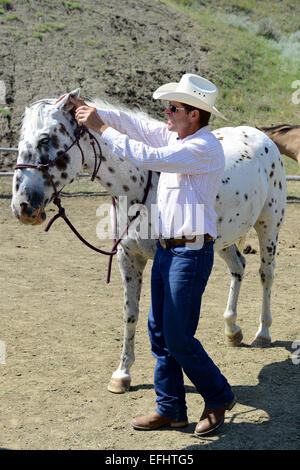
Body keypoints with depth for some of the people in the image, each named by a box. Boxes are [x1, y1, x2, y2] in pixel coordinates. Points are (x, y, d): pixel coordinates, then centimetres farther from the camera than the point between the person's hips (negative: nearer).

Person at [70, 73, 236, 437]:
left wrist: (101, 128, -18)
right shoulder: (176, 136, 9)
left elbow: (148, 158, -25)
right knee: (159, 331, 12)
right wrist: (91, 110, -6)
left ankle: (219, 397, 19)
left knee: (178, 338, -2)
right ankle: (170, 409, 23)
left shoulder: (204, 148, -19)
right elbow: (134, 124, 8)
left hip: (190, 253, -9)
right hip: (166, 249, 9)